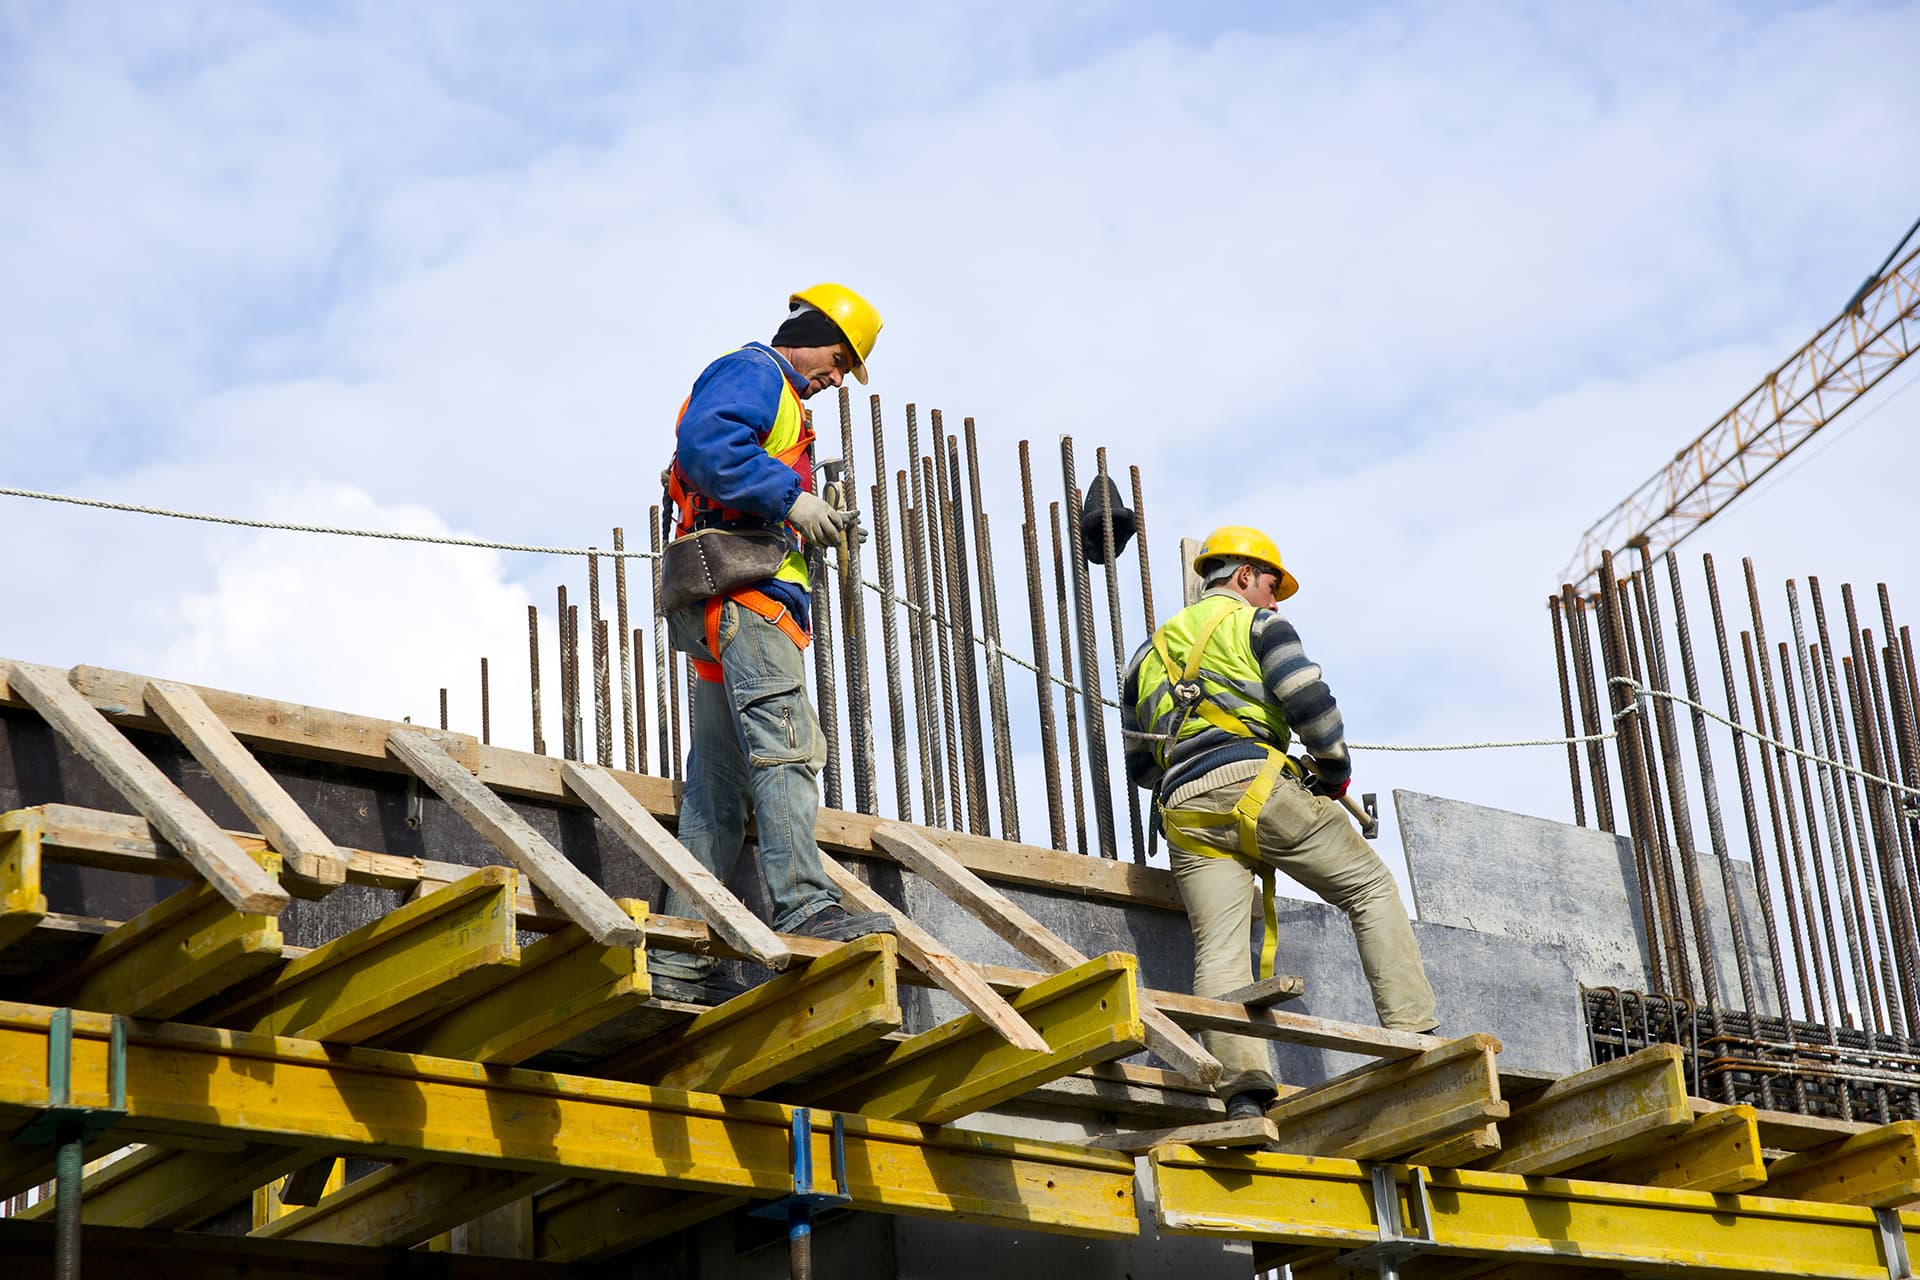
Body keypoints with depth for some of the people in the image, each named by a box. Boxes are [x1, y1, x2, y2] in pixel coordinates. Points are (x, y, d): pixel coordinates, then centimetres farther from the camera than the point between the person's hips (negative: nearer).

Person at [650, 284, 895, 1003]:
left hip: (731, 612, 10)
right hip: (742, 590, -10)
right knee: (785, 747, -21)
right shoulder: (753, 372, 2)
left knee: (718, 786, 4)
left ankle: (679, 962, 1)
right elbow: (705, 442, -18)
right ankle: (806, 909, -32)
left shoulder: (776, 399, 33)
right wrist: (790, 498, -18)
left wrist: (813, 530, 15)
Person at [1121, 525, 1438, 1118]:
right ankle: (1413, 1037, -4)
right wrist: (1335, 771, 10)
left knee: (1218, 951, -7)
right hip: (1255, 784, -4)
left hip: (1184, 813, 5)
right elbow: (1308, 700, -4)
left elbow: (1139, 765, 28)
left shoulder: (1149, 653, 30)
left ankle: (1242, 1089, -26)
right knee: (1372, 889, 7)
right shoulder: (1256, 623, 12)